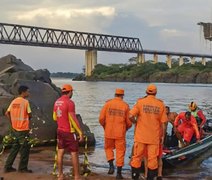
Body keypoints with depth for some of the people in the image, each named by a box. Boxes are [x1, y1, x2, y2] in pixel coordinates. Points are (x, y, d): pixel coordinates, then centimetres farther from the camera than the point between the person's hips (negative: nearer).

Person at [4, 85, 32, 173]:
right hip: (23, 129, -7)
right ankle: (22, 168, 10)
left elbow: (7, 113, 8)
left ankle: (8, 167, 19)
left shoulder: (14, 101, 8)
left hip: (15, 129, 7)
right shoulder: (25, 101, -13)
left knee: (14, 148, 16)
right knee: (25, 148, 4)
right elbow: (30, 115, -11)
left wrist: (12, 122, 13)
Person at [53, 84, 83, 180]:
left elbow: (55, 117, 15)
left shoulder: (57, 102, 6)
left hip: (60, 130, 7)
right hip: (69, 132, -7)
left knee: (60, 152, 10)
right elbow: (73, 119, -20)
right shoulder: (70, 102, -18)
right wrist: (80, 132, -15)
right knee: (74, 153, 1)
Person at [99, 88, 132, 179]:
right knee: (120, 151, 8)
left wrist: (104, 127, 15)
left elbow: (101, 118, -4)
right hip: (120, 133, -1)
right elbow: (129, 122, -1)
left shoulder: (108, 103, -2)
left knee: (108, 148, 22)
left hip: (109, 132, 1)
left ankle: (111, 165, 3)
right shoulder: (125, 105, -2)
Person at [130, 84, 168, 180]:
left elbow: (131, 116, -13)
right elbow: (163, 122, 0)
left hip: (141, 136, -1)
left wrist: (136, 121, 7)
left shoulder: (140, 102, -4)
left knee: (137, 157, 9)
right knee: (152, 158, 6)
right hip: (154, 137, 1)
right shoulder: (161, 104, 0)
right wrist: (162, 136, 10)